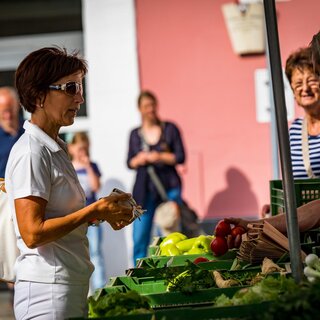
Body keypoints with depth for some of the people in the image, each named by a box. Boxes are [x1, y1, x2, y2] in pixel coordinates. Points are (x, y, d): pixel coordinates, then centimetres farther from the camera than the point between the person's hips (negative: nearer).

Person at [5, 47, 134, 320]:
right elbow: (32, 233, -21)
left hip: (71, 286, 9)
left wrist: (104, 212, 3)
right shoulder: (31, 152, -15)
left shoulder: (55, 148, 15)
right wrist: (95, 211, -16)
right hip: (47, 291, -9)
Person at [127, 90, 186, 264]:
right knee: (139, 239, -2)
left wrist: (160, 157, -12)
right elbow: (129, 163, 14)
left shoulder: (170, 129, 6)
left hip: (169, 187, -2)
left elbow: (180, 157, 1)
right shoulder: (135, 134, 13)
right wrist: (138, 160, -7)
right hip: (144, 190, 2)